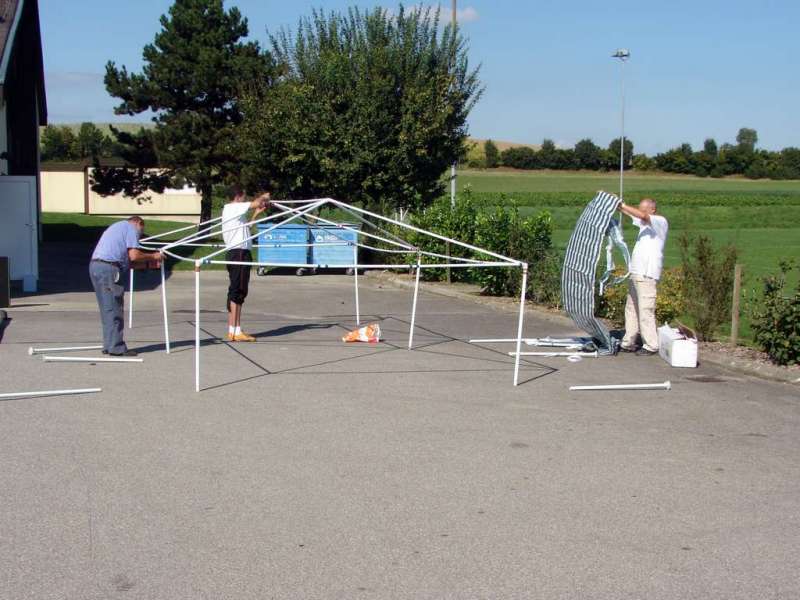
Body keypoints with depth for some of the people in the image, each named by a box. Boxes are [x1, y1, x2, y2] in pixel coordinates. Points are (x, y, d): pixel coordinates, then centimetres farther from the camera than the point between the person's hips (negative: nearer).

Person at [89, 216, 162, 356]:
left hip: (95, 265, 9)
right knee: (114, 309, -5)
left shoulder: (117, 226, 30)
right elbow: (134, 255, -11)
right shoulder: (131, 228, 1)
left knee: (107, 309, 14)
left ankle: (109, 345, 18)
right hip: (108, 268, -9)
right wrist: (153, 256, 4)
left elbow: (125, 258, 25)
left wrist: (148, 263, 23)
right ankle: (116, 347, -3)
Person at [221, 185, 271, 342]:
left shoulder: (231, 210, 21)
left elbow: (245, 227, 31)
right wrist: (263, 197, 1)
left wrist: (257, 213, 26)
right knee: (237, 292, -10)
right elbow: (255, 203, -19)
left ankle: (234, 331, 13)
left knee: (237, 292, 10)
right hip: (239, 253, -10)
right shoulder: (233, 208, -8)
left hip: (237, 253, 10)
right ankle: (235, 331, -11)